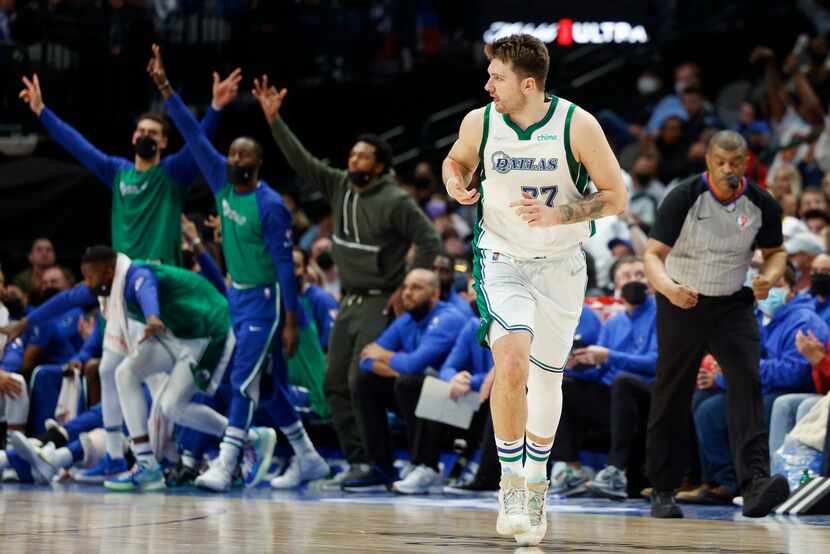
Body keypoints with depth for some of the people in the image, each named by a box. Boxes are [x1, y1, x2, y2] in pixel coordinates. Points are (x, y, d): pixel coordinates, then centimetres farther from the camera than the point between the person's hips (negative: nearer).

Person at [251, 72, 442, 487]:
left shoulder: (395, 202, -12)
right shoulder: (338, 187, 6)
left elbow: (429, 242, -11)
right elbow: (301, 161, 6)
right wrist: (274, 121, -2)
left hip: (379, 304, -8)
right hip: (348, 300, 8)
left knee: (363, 382, -15)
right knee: (336, 385, 6)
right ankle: (357, 460, 11)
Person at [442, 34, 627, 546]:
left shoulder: (578, 125, -16)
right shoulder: (479, 123, -10)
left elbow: (616, 197, -10)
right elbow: (457, 161, 13)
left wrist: (556, 214, -23)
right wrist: (456, 183, -11)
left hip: (560, 267, 0)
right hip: (502, 259, 0)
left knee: (546, 378, 13)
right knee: (511, 364, -24)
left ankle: (536, 481, 37)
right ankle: (511, 481, -8)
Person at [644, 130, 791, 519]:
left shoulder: (761, 205, -5)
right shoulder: (683, 199, -14)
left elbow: (775, 253, 11)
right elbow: (653, 255, -18)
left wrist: (769, 278, -13)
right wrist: (668, 286, -40)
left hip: (733, 306, 1)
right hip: (682, 304, -1)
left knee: (747, 381, -19)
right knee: (672, 396, 3)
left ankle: (755, 483, -30)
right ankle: (663, 491, 16)